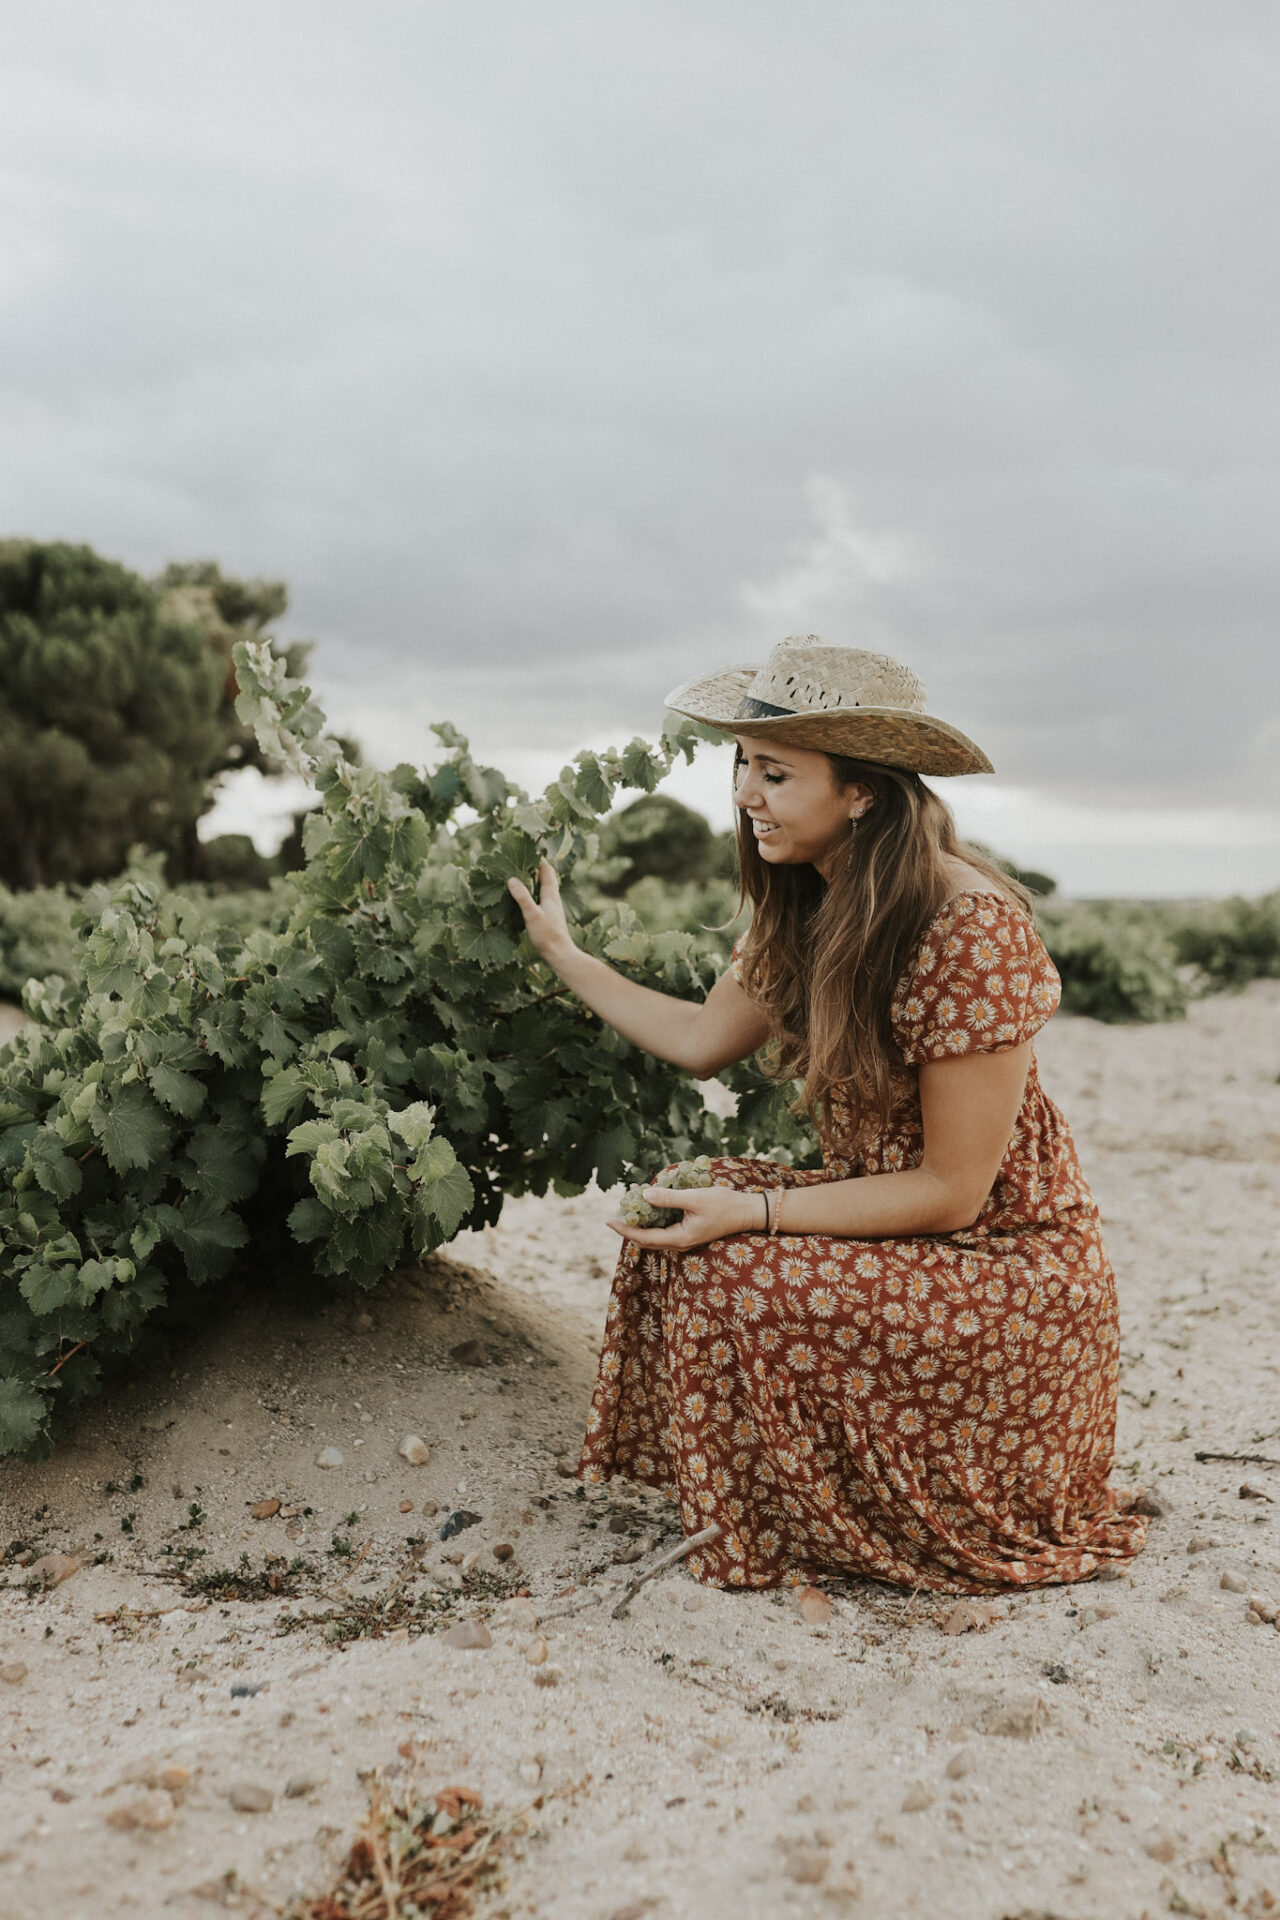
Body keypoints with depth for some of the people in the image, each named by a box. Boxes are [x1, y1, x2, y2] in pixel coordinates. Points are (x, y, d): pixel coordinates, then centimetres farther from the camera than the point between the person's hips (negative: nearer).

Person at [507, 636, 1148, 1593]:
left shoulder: (970, 926, -26)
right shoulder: (808, 905, 1)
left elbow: (951, 1191, -22)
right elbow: (704, 1038, 10)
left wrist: (755, 1212, -25)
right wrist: (562, 952, 13)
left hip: (1005, 1272, -8)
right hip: (893, 1220, 9)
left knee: (726, 1272, -23)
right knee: (681, 1219, -5)